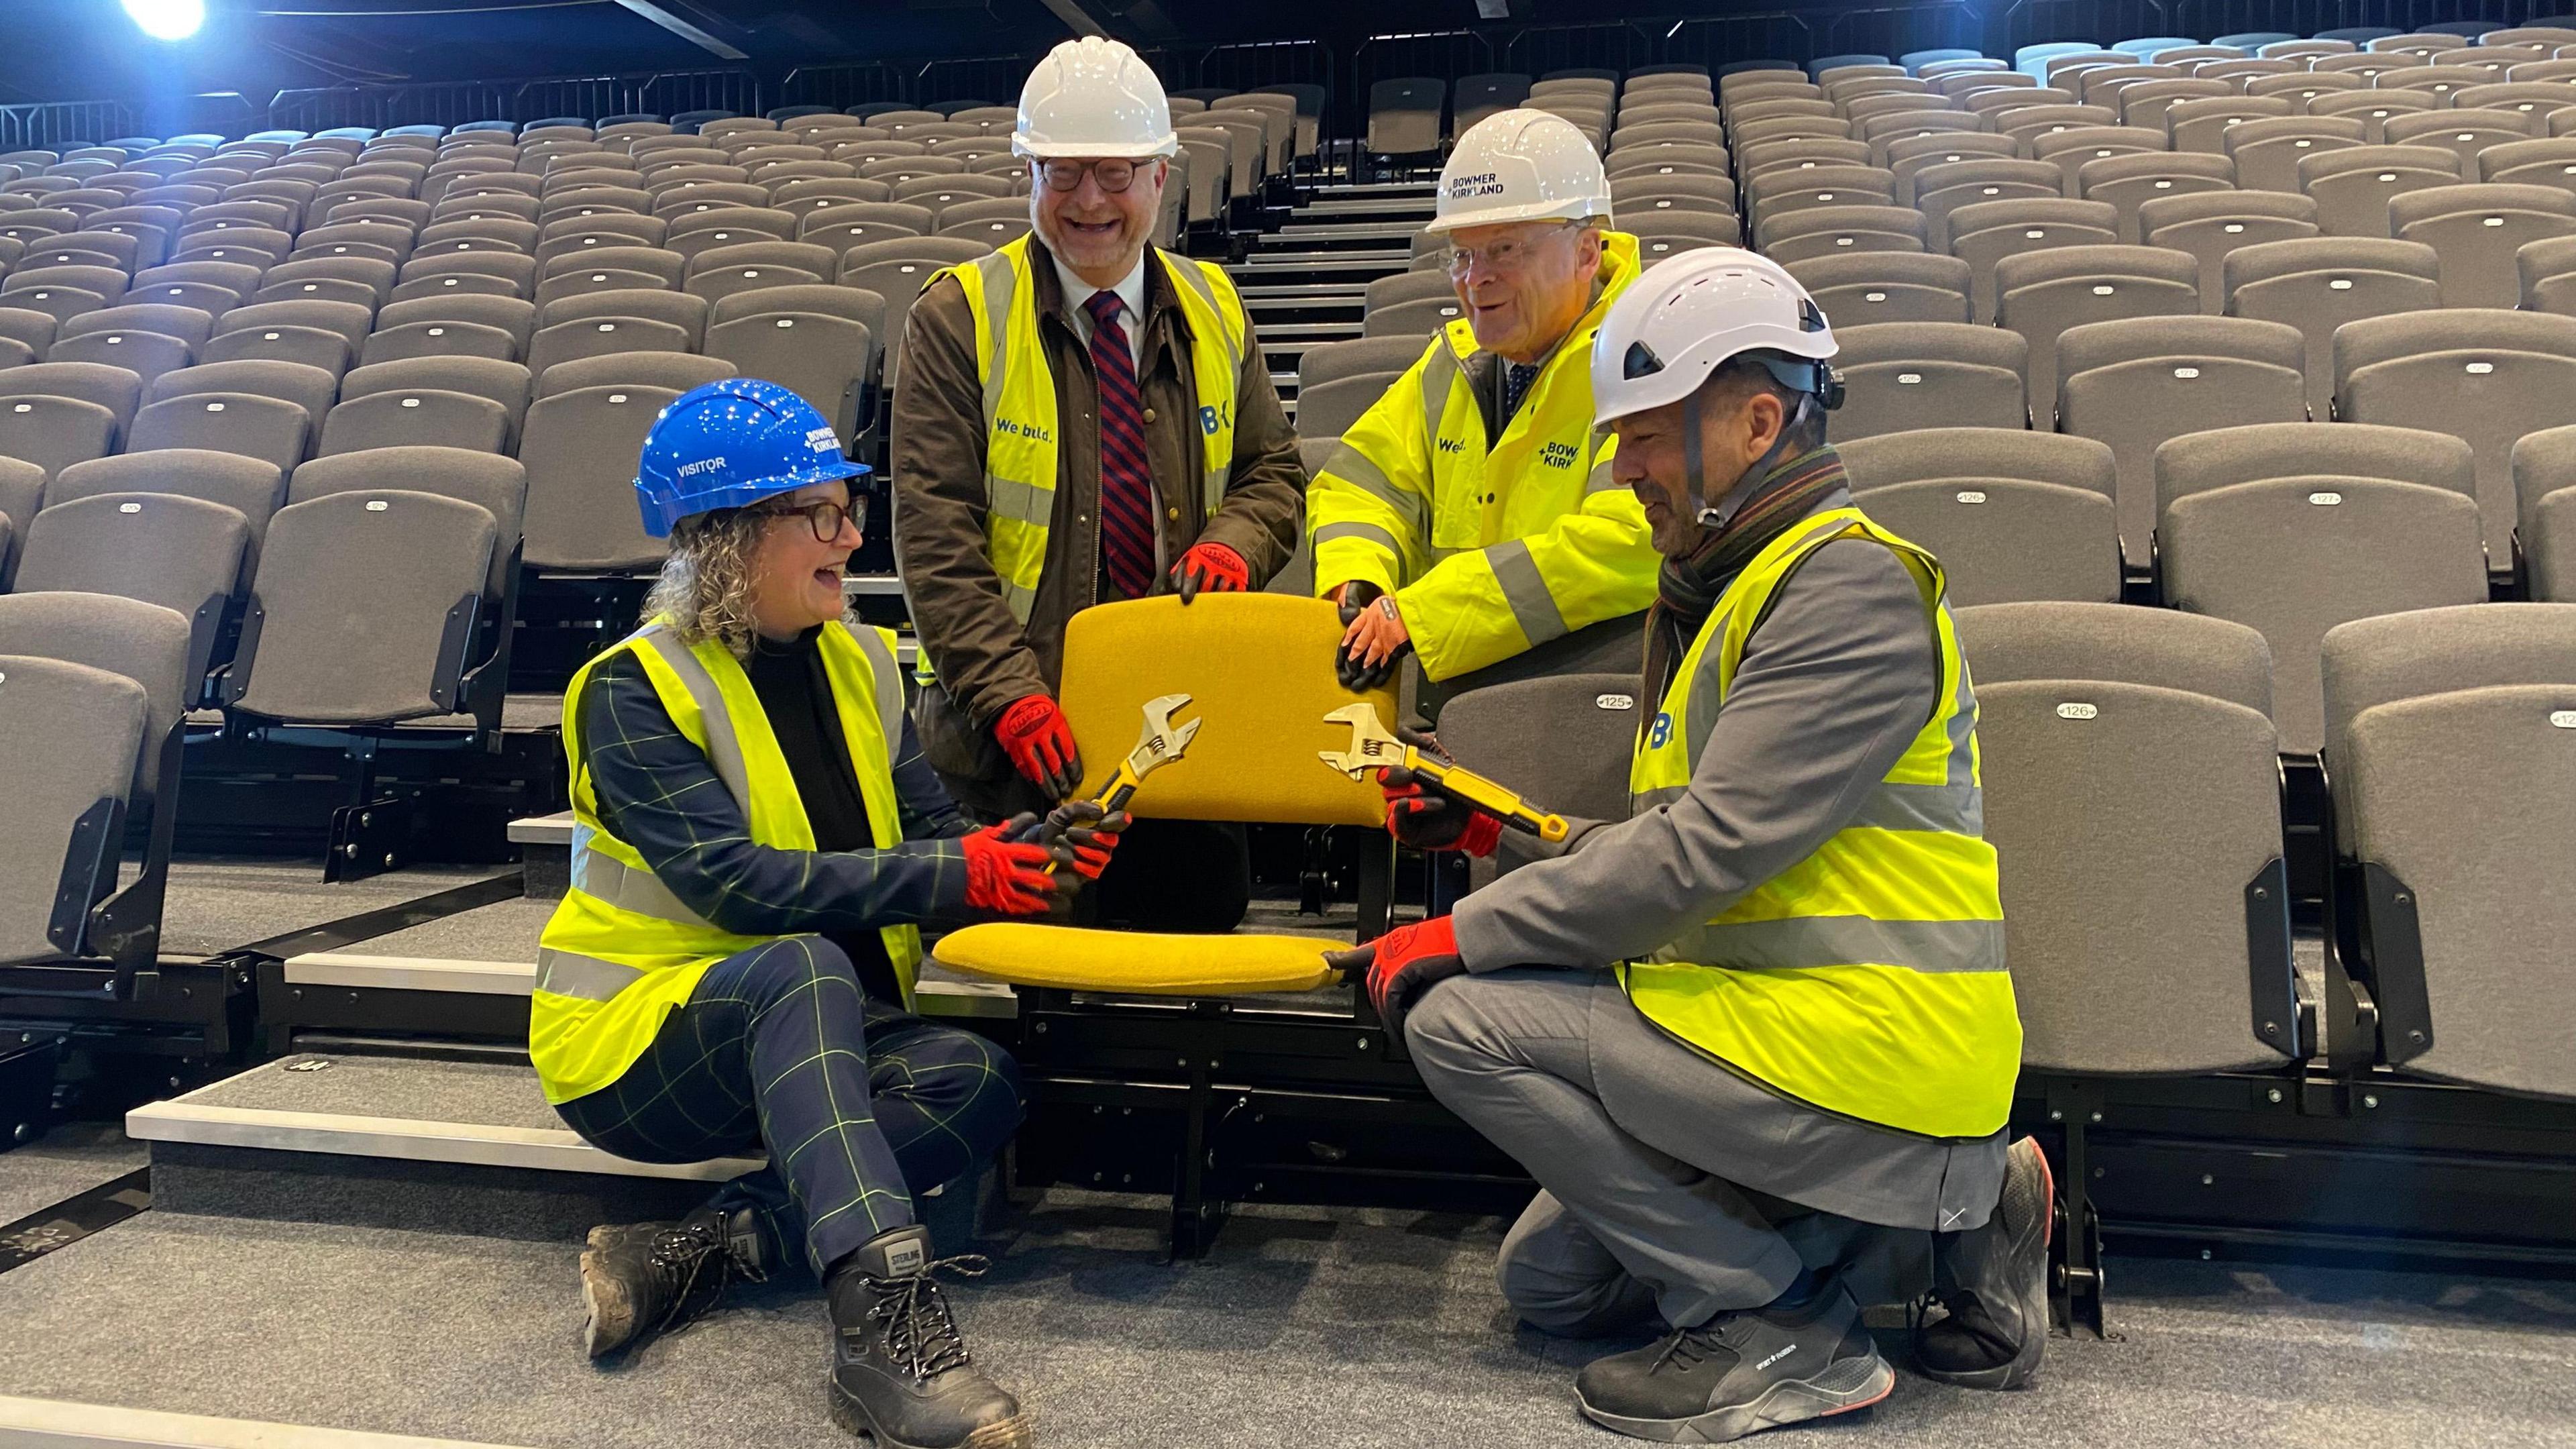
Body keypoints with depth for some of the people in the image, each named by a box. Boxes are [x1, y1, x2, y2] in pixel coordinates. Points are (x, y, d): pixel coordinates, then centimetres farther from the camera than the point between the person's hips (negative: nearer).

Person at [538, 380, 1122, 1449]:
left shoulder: (856, 662, 5)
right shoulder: (634, 689, -14)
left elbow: (930, 829, 2)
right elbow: (734, 881, -25)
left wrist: (1029, 852, -20)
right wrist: (955, 875, -30)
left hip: (804, 1040, 6)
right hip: (634, 1040, -6)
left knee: (979, 1081, -23)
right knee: (804, 966, -38)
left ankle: (699, 1252, -27)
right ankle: (882, 1320, -48)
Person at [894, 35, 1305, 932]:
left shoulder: (1213, 311, 11)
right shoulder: (958, 318, -3)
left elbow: (1274, 471, 16)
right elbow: (935, 539, -9)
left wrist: (1232, 541, -8)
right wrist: (1011, 700, -20)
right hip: (1021, 741, -3)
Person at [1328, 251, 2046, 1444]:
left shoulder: (1850, 585, -17)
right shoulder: (1728, 591, 15)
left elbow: (1707, 851, -24)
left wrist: (1460, 937, -18)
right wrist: (1506, 829, 8)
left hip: (1865, 1053, -11)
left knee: (1461, 1021, -17)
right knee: (1547, 1283, 19)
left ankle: (1777, 1322, -5)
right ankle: (1951, 1196, 15)